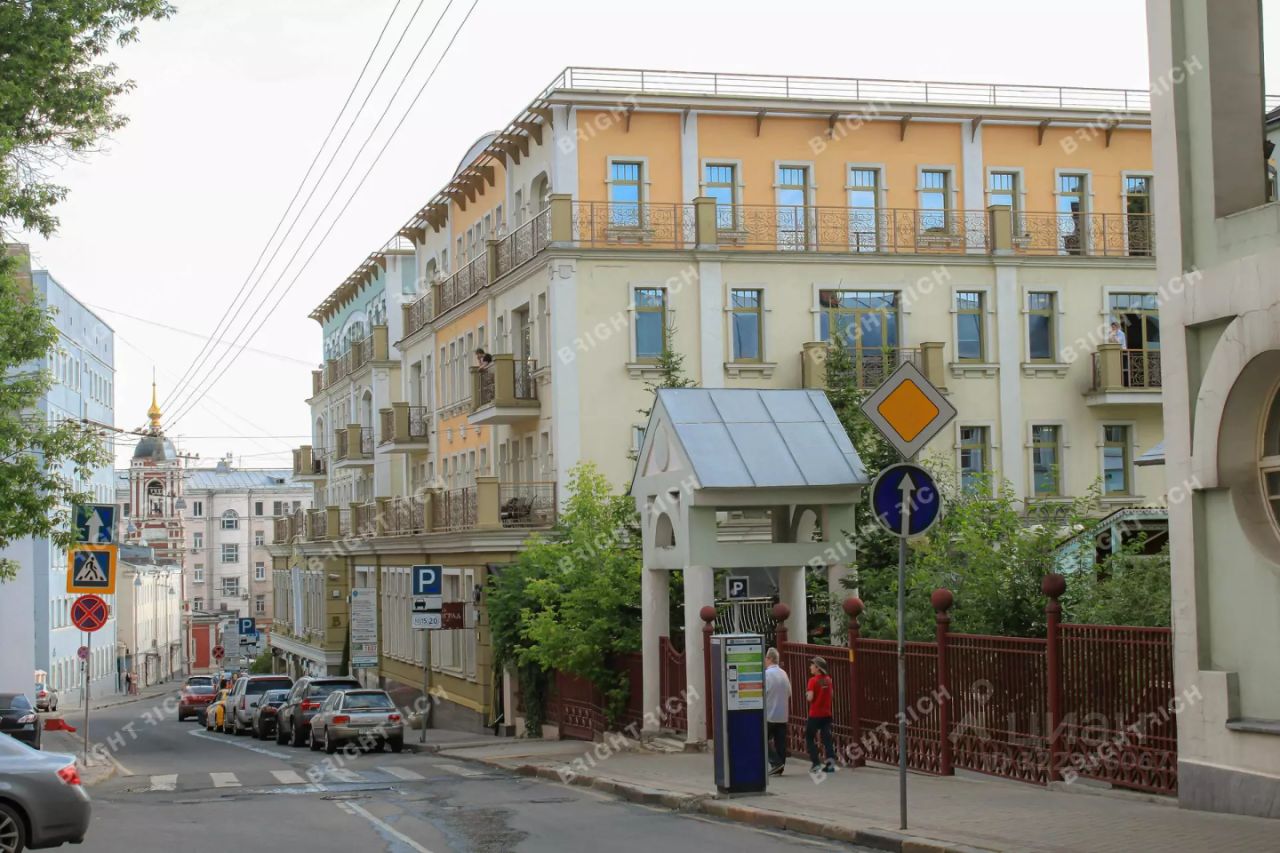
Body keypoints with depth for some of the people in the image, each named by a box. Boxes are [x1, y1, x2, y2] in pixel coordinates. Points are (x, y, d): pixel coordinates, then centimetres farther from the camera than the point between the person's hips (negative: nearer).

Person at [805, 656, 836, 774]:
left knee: (809, 738, 8)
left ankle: (816, 763, 2)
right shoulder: (828, 680, 5)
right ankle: (830, 762, -3)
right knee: (827, 738, 6)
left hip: (815, 714, -5)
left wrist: (807, 694, 2)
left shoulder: (813, 680, -14)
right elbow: (830, 694, 13)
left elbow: (810, 697, -17)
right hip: (827, 714, 5)